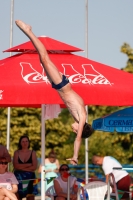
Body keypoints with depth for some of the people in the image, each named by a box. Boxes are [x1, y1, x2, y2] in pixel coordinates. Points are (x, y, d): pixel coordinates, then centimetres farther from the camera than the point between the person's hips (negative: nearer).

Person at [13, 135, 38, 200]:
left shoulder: (32, 153, 5)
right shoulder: (16, 153, 7)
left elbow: (34, 167, -4)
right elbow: (16, 166, -6)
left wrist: (21, 167, -8)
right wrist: (28, 164, -7)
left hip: (30, 177, 0)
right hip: (18, 177, 0)